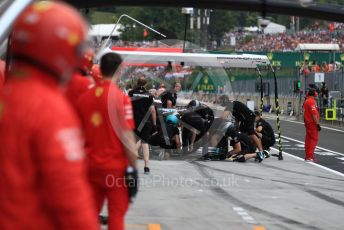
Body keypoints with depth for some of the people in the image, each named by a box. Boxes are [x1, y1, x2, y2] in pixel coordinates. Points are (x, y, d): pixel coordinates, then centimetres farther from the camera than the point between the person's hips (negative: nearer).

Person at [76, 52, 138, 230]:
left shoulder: (84, 97, 2)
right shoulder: (120, 97, -13)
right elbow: (126, 136, -13)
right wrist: (133, 167, -6)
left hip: (91, 165, 5)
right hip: (116, 166, -5)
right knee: (116, 214, 3)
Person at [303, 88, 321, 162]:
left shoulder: (306, 101, 12)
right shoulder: (312, 102, -17)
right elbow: (314, 114, -21)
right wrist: (318, 124, -20)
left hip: (307, 122, 9)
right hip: (312, 123, -9)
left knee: (308, 139, 12)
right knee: (314, 139, -8)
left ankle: (307, 156, 16)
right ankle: (310, 156, -14)